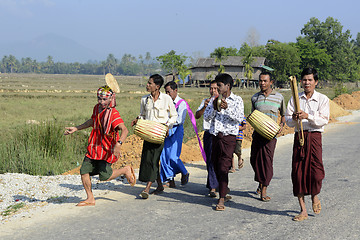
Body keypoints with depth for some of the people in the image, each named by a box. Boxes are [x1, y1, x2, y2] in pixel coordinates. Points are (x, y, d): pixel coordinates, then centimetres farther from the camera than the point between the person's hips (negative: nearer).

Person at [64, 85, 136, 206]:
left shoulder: (113, 114, -20)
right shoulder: (97, 108, 5)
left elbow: (124, 130, -33)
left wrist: (119, 144, -50)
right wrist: (76, 128, 27)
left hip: (106, 149, -7)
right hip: (94, 147, 7)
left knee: (104, 176, -13)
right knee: (84, 171, 0)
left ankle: (126, 170, 14)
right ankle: (90, 199, 15)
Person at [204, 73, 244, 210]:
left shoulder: (237, 100, 3)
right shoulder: (214, 100, 13)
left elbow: (239, 118, -9)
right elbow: (206, 117, 6)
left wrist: (227, 108, -20)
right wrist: (214, 107, -9)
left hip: (229, 137, -5)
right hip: (215, 136, 5)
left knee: (224, 168, -11)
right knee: (216, 167, 10)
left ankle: (221, 199, -10)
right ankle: (225, 191, 31)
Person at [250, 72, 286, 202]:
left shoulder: (279, 97, 6)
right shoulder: (255, 97, 11)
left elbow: (283, 114, 17)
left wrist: (281, 125, -1)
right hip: (257, 132, 3)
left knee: (267, 159, -8)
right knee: (254, 159, 6)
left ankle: (264, 190, -3)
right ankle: (260, 183, 31)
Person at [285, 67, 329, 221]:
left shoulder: (322, 99, 4)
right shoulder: (294, 99, 10)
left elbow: (324, 120, -5)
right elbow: (288, 121, 8)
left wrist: (308, 116, -19)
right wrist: (294, 119, -15)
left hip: (314, 136, -2)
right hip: (299, 136, 2)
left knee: (316, 171, -9)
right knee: (298, 172, -1)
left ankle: (315, 196, 26)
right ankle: (303, 210, 9)